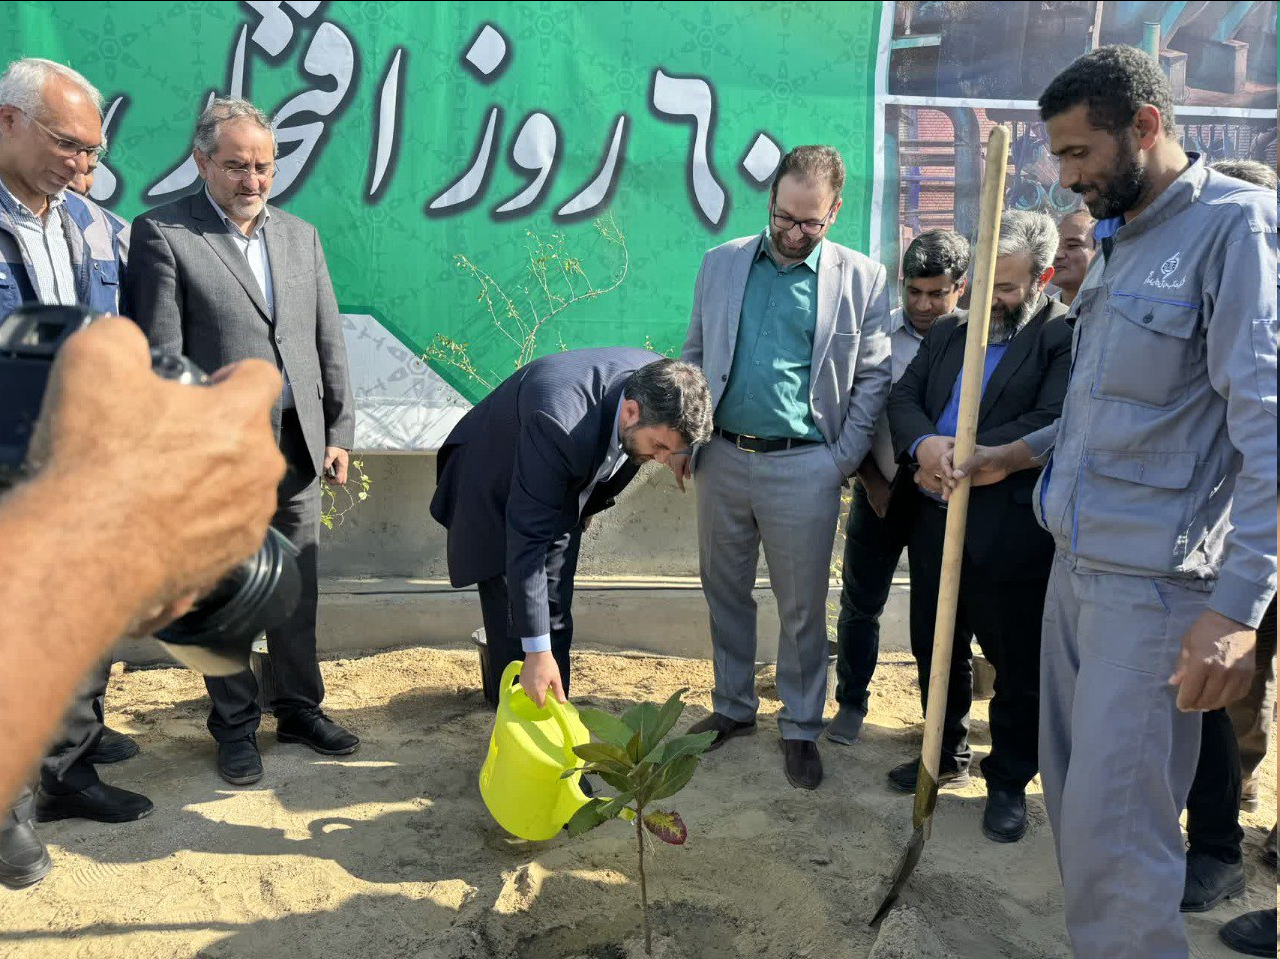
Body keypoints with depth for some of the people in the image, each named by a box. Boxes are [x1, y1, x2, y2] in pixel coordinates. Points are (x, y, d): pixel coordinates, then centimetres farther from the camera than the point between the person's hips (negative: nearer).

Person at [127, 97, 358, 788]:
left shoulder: (300, 235, 12)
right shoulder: (162, 233, -4)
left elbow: (329, 342, 12)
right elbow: (161, 359, -9)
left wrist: (339, 432, 7)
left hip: (297, 447, 4)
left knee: (297, 590, 13)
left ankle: (299, 707, 29)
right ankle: (235, 725, 25)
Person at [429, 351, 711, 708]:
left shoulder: (654, 382, -21)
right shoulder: (559, 424, -43)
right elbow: (527, 539, -39)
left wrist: (589, 504, 16)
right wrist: (536, 651, -38)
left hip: (561, 494, 6)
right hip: (496, 499, -6)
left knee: (555, 622, 10)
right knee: (515, 635, -8)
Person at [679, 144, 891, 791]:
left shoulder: (861, 278, 0)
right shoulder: (721, 263, 8)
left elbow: (873, 378, 3)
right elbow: (694, 355, 14)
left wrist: (844, 460, -5)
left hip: (802, 467, -3)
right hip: (722, 458, 3)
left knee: (802, 609, 6)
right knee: (725, 592, 15)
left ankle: (801, 729, 24)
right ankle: (733, 707, 33)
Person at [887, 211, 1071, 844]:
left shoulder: (1066, 336, -7)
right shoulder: (948, 331, 14)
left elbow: (1053, 424, -19)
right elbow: (904, 396, 6)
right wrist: (923, 445, -15)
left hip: (1011, 529, -6)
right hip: (935, 521, 6)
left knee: (1017, 664, 8)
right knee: (935, 648, 18)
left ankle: (1009, 781, 28)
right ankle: (948, 756, 39)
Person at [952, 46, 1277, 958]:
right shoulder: (1120, 241, 15)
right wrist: (1020, 452, 22)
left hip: (1153, 581, -8)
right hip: (1077, 560, 8)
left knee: (1116, 826, -4)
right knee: (1073, 790, 16)